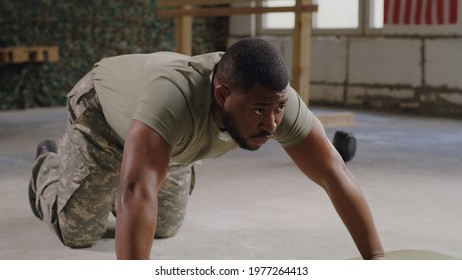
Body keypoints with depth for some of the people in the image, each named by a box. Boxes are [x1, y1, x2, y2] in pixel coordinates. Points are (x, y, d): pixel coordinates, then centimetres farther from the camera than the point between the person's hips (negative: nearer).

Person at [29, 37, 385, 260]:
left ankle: (114, 192, 43)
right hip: (104, 108, -5)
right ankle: (48, 167, 35)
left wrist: (376, 257, -33)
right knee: (79, 231, 3)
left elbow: (334, 171, -30)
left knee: (165, 227, 12)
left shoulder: (277, 100, -34)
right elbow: (138, 192, -61)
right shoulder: (174, 97, -52)